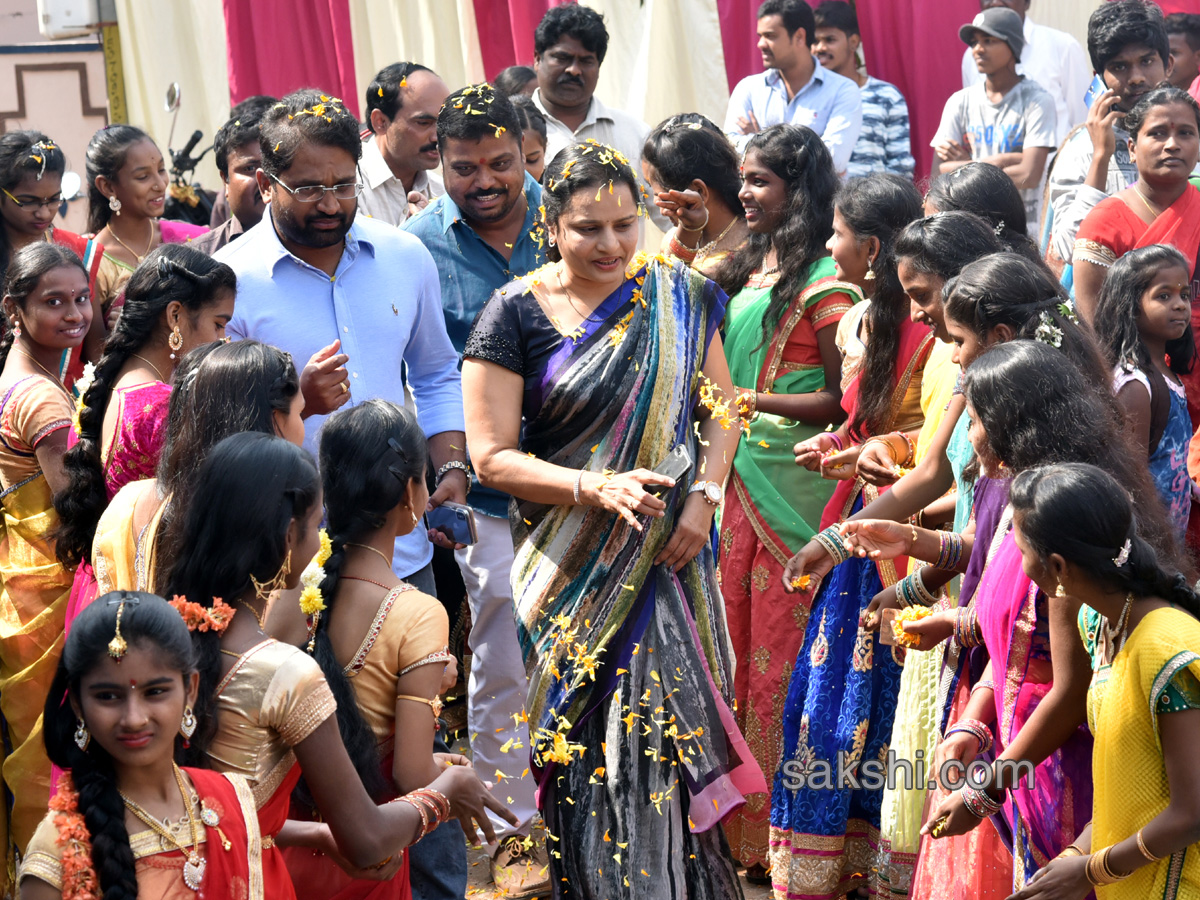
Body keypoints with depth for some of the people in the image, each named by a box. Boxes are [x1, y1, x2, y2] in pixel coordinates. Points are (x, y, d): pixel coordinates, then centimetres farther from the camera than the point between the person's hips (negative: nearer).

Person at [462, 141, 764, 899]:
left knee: (672, 723, 1)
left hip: (668, 553, 3)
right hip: (572, 566, -2)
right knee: (591, 738, -3)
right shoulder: (516, 314, -5)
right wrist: (596, 487, -20)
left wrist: (704, 495, -5)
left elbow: (719, 405, 11)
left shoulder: (675, 297, 5)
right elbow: (492, 456, -8)